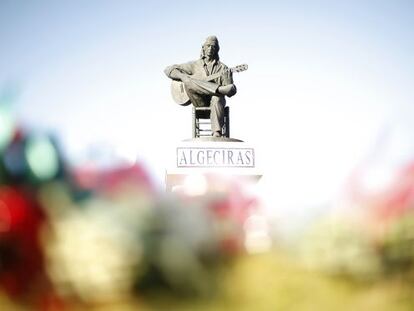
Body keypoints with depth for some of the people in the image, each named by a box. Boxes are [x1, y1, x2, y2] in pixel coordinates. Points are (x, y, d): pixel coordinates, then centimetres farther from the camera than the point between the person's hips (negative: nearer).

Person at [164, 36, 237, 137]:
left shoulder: (222, 68, 12)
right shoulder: (195, 65, 14)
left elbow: (231, 92, 5)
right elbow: (169, 70, 12)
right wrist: (183, 76, -8)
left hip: (215, 99, -1)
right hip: (199, 101, 1)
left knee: (217, 99, -40)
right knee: (188, 81, -27)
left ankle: (217, 133, -51)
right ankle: (219, 88, -29)